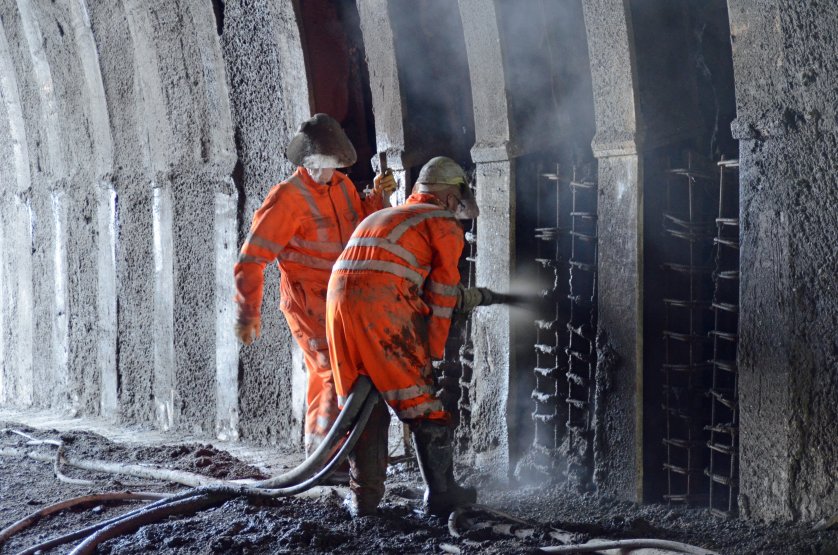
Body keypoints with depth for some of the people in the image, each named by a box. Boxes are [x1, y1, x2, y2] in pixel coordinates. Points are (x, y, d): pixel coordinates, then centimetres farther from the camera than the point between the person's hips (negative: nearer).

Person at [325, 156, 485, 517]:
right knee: (424, 402, 6)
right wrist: (434, 352, 14)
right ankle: (441, 493, 10)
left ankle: (364, 496, 17)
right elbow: (441, 293, 9)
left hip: (339, 299, 6)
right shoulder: (445, 224, 13)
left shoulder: (381, 216, 34)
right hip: (384, 308, -6)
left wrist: (461, 297, 41)